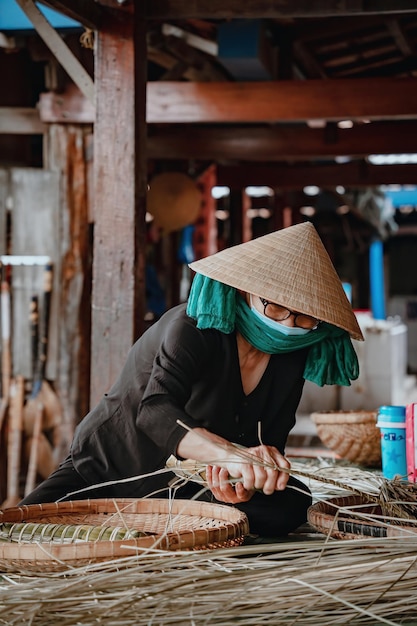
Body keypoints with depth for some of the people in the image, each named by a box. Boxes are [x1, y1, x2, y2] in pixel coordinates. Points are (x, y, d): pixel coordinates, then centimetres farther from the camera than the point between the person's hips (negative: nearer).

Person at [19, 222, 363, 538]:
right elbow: (155, 411, -38)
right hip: (109, 469, -5)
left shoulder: (290, 359, -5)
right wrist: (230, 454, -55)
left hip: (195, 486, 5)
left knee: (290, 502, -21)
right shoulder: (194, 328, -23)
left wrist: (253, 471, -35)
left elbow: (270, 441, -9)